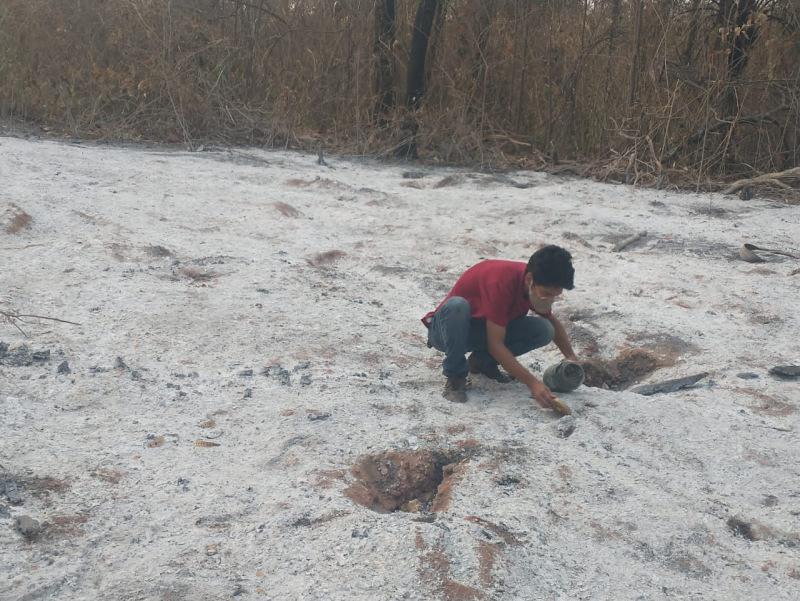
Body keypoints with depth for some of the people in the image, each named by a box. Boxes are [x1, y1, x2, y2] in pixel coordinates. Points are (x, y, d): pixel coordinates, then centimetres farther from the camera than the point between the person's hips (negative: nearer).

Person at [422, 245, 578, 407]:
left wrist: (571, 357, -7)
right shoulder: (501, 282, -33)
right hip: (448, 329, -6)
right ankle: (455, 375, -19)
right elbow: (495, 345, -33)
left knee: (544, 330, -17)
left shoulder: (537, 287, -11)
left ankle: (482, 361, 4)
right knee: (457, 305, -41)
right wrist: (532, 382, -37)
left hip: (481, 332, 6)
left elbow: (553, 322, 10)